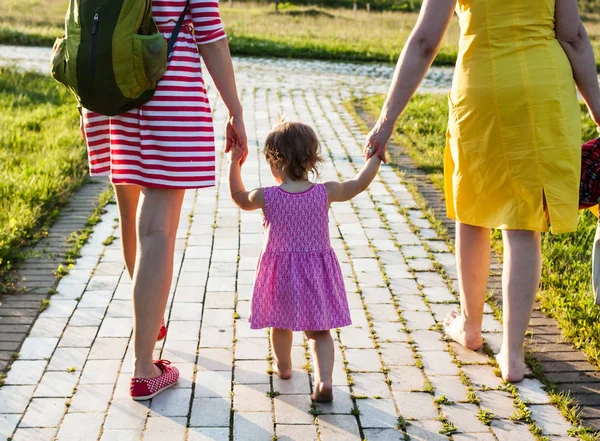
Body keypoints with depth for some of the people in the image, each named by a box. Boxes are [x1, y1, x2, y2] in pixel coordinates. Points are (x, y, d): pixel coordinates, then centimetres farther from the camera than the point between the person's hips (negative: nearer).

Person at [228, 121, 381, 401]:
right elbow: (359, 184, 7)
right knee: (319, 331, 8)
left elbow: (239, 198, 10)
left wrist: (234, 164, 18)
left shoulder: (266, 197, -12)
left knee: (280, 325, 24)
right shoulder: (325, 193, -10)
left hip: (280, 275, 0)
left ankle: (283, 366, 46)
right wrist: (375, 157, 21)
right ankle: (324, 380, -10)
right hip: (316, 273, 0)